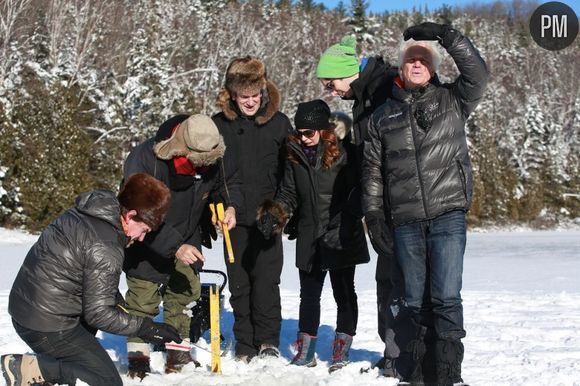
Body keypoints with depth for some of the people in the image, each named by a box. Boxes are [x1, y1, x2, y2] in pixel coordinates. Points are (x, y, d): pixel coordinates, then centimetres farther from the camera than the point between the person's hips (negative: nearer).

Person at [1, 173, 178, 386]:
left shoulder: (81, 213, 6)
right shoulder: (106, 249, -21)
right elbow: (99, 313, -18)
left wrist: (121, 303, 21)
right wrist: (145, 328, -10)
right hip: (48, 326, -9)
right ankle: (33, 369, -13)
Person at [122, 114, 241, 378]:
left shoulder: (217, 158, -19)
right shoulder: (144, 160, -35)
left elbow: (229, 182, 5)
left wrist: (231, 206, -17)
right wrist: (175, 247, -39)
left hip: (188, 237, 5)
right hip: (146, 240, -5)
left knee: (185, 292, 8)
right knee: (143, 298, -2)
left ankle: (179, 356, 20)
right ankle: (138, 360, 10)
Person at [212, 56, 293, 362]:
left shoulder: (279, 122, 3)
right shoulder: (219, 124, 3)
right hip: (234, 219, 1)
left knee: (266, 280, -7)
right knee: (239, 283, 6)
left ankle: (268, 341, 3)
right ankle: (245, 346, 14)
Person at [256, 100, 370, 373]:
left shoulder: (343, 153, -10)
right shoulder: (295, 156, 5)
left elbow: (357, 192, -13)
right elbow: (288, 194, 9)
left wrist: (345, 223, -24)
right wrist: (274, 214, -9)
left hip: (342, 238, -5)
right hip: (309, 238, 5)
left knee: (344, 292, 5)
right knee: (309, 294, 11)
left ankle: (342, 350, 12)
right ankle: (305, 350, 19)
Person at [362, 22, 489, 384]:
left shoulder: (451, 100, 9)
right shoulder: (384, 116, 13)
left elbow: (477, 73, -10)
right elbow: (372, 171, 13)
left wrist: (447, 36, -17)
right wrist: (374, 215, 7)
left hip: (448, 216, -2)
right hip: (406, 222, 2)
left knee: (446, 298, -6)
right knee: (414, 301, 7)